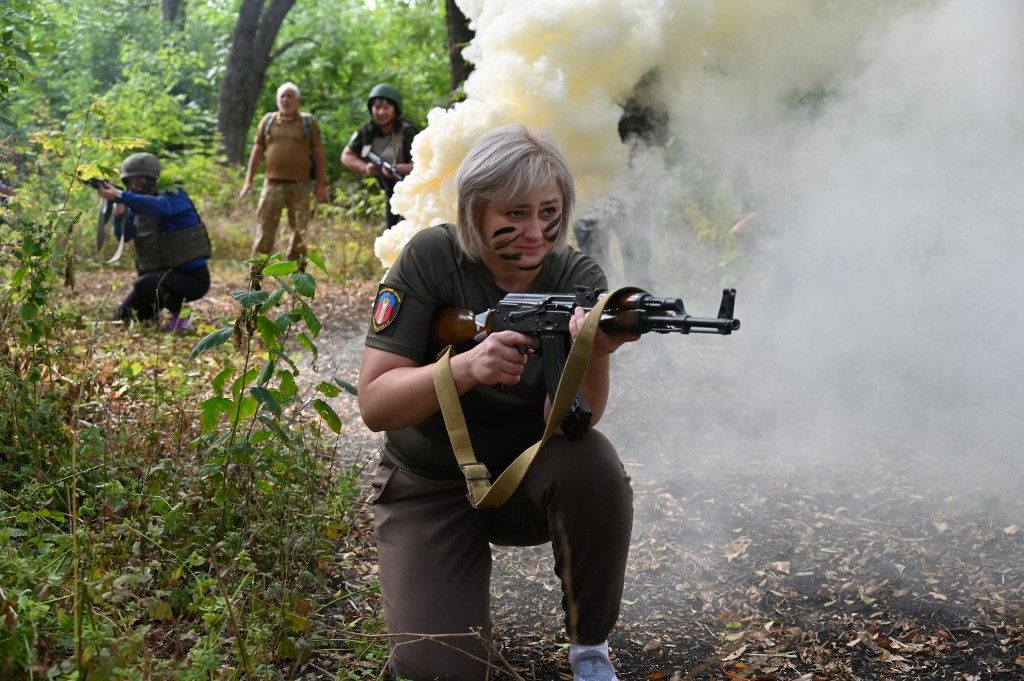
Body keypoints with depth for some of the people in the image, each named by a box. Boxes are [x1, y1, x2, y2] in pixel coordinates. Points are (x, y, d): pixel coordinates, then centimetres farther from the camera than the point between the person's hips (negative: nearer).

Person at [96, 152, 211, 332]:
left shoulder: (175, 195, -13)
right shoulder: (137, 205, 8)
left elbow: (158, 205, -37)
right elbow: (123, 235, -4)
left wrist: (119, 195, -45)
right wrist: (119, 212, -24)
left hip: (192, 277, -7)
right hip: (162, 274, 7)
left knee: (144, 283, -32)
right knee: (123, 316, -2)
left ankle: (178, 317, -10)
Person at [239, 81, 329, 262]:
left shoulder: (309, 123, 6)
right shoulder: (267, 121, 10)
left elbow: (318, 154, 3)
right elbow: (257, 150, 13)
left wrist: (321, 185, -3)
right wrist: (249, 181, 8)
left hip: (300, 186, -1)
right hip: (273, 184, 1)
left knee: (300, 234, 3)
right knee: (264, 232, -1)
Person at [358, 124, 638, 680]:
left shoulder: (578, 279, -13)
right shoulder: (432, 259, -16)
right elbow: (374, 403, -21)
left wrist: (593, 353, -46)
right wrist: (468, 367, -38)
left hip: (528, 478, 1)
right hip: (429, 488, -1)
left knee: (594, 467, -32)